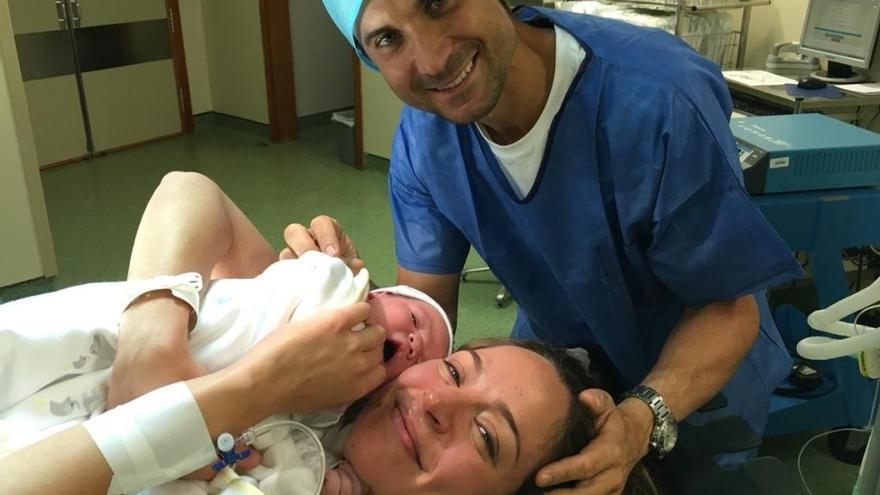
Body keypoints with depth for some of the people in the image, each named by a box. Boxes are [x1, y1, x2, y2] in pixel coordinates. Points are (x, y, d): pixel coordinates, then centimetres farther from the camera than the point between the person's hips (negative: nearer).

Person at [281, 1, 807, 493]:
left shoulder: (658, 101, -35)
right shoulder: (423, 134, -19)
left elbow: (728, 308, -24)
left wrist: (645, 420, -41)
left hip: (702, 367, -3)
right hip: (551, 354, 4)